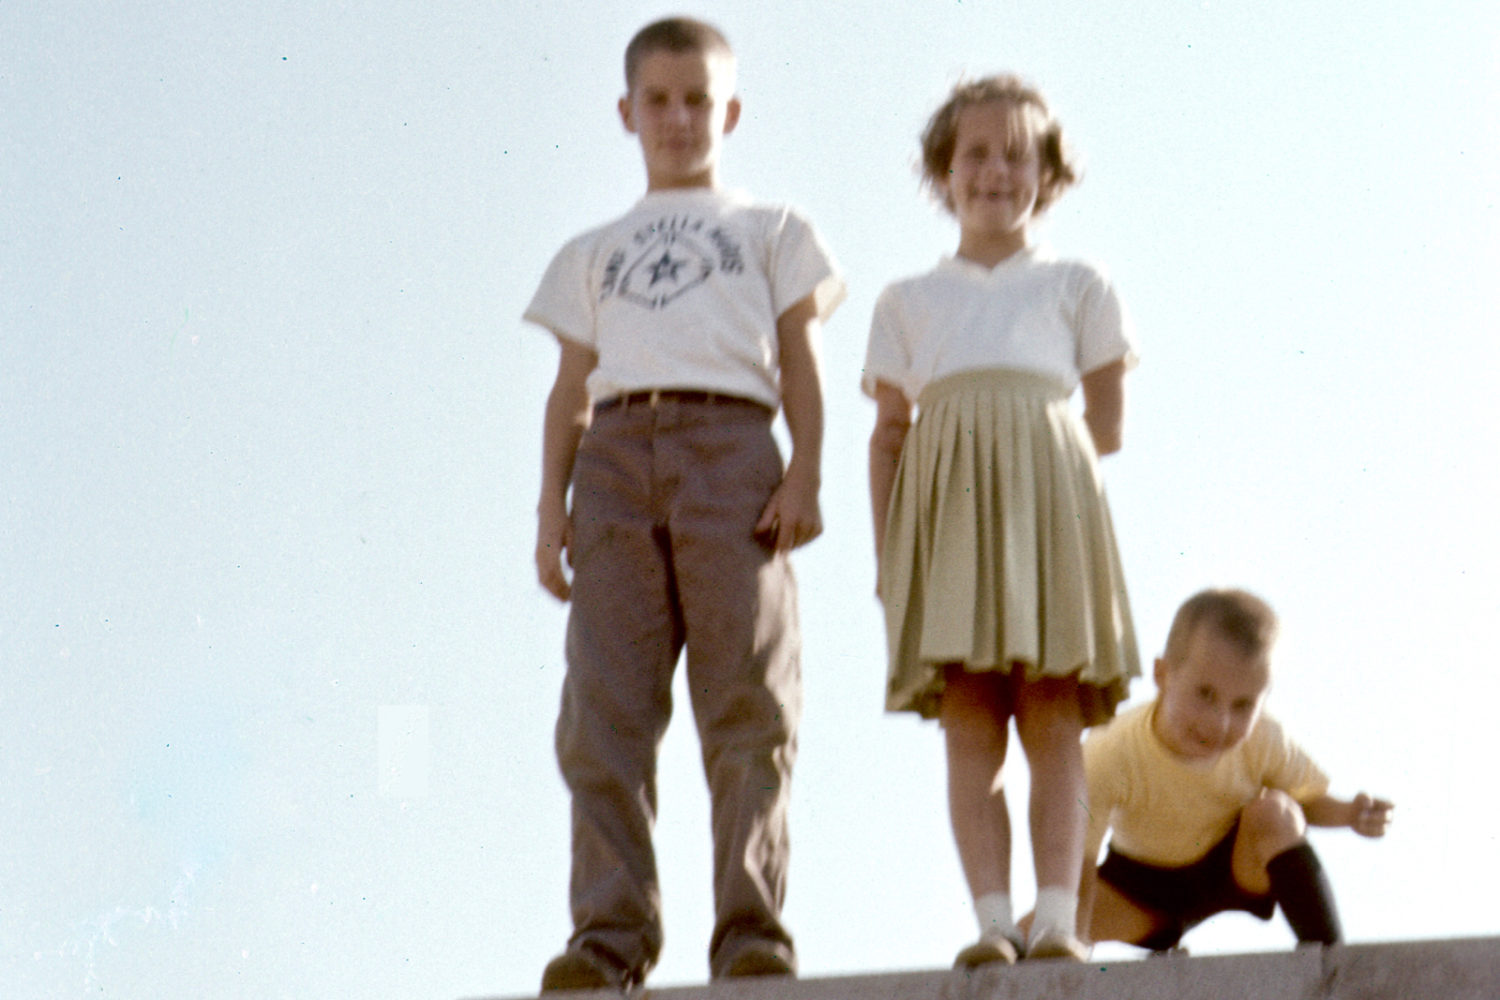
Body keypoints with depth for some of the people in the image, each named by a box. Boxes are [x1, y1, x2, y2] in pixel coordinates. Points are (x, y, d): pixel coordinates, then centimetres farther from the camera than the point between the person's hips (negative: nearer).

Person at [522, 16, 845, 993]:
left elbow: (800, 364, 12)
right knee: (606, 709, -10)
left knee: (747, 702, -11)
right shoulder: (595, 253, 27)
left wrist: (805, 476, -3)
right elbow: (572, 387, 20)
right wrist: (551, 505, 6)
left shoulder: (770, 231, 22)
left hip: (730, 446, -2)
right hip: (616, 455, 2)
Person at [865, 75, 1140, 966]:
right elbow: (888, 433, 15)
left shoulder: (1077, 288, 18)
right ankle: (993, 918, -12)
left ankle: (1057, 918, -13)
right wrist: (884, 550, 6)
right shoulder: (908, 303, 20)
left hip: (1048, 492, -1)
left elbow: (1108, 428, 15)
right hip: (943, 503, 1)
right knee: (969, 726, -7)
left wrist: (1020, 450, 8)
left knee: (1053, 721, -8)